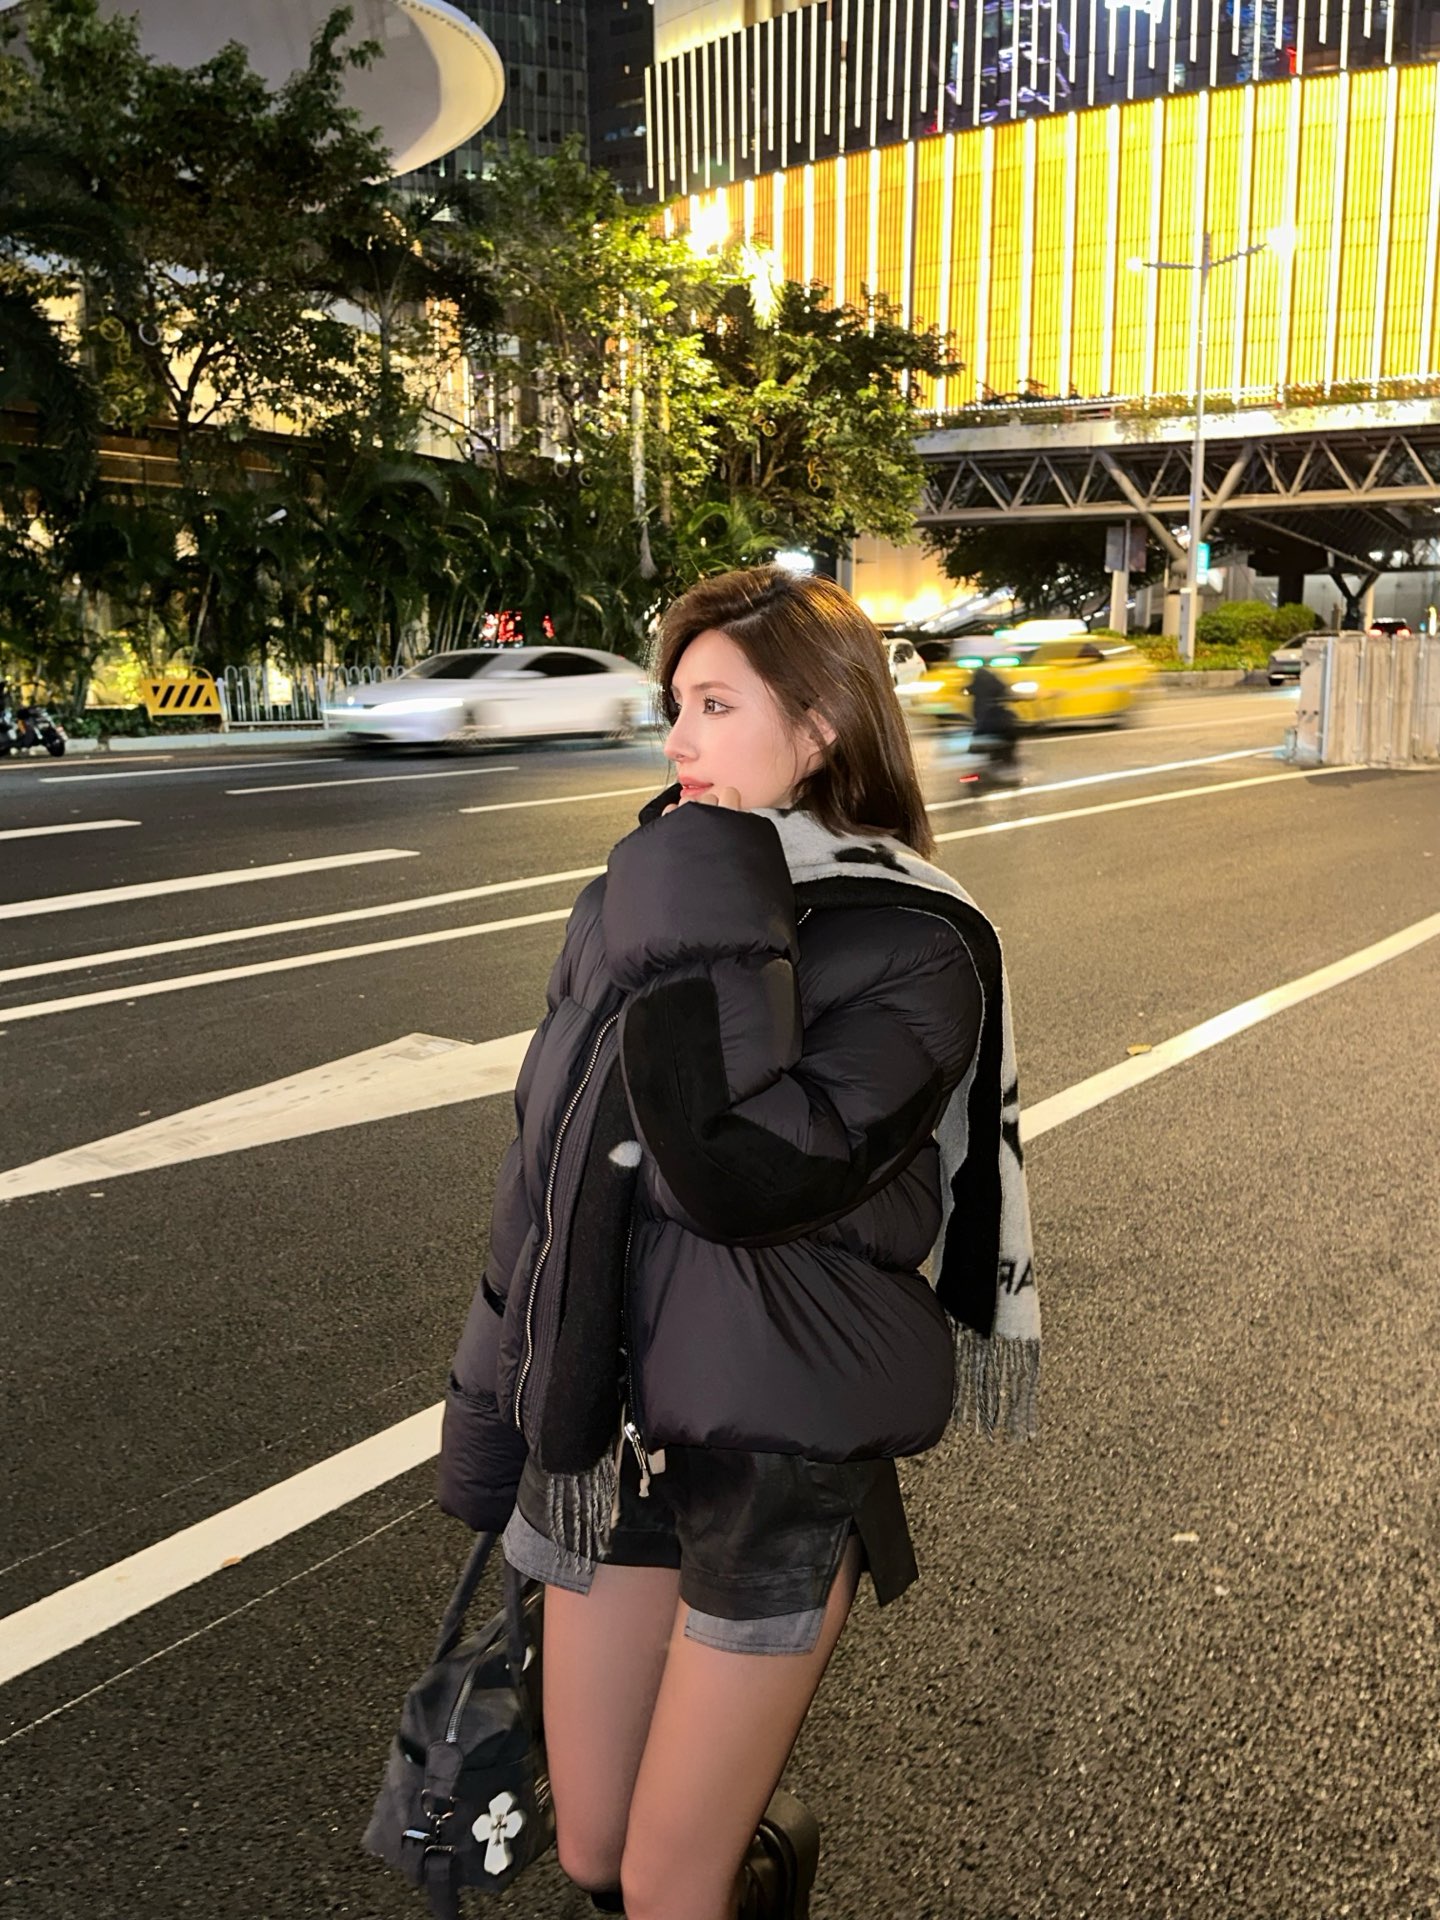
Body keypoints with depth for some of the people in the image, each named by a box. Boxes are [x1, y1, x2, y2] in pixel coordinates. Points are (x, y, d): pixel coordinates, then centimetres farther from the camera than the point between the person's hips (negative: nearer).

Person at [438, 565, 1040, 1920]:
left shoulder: (913, 949, -15)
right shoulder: (640, 899, 1)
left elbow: (738, 1173, -29)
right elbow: (542, 1169, 8)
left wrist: (707, 935, -25)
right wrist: (492, 1404, 13)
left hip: (780, 1461, -5)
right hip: (601, 1437, 6)